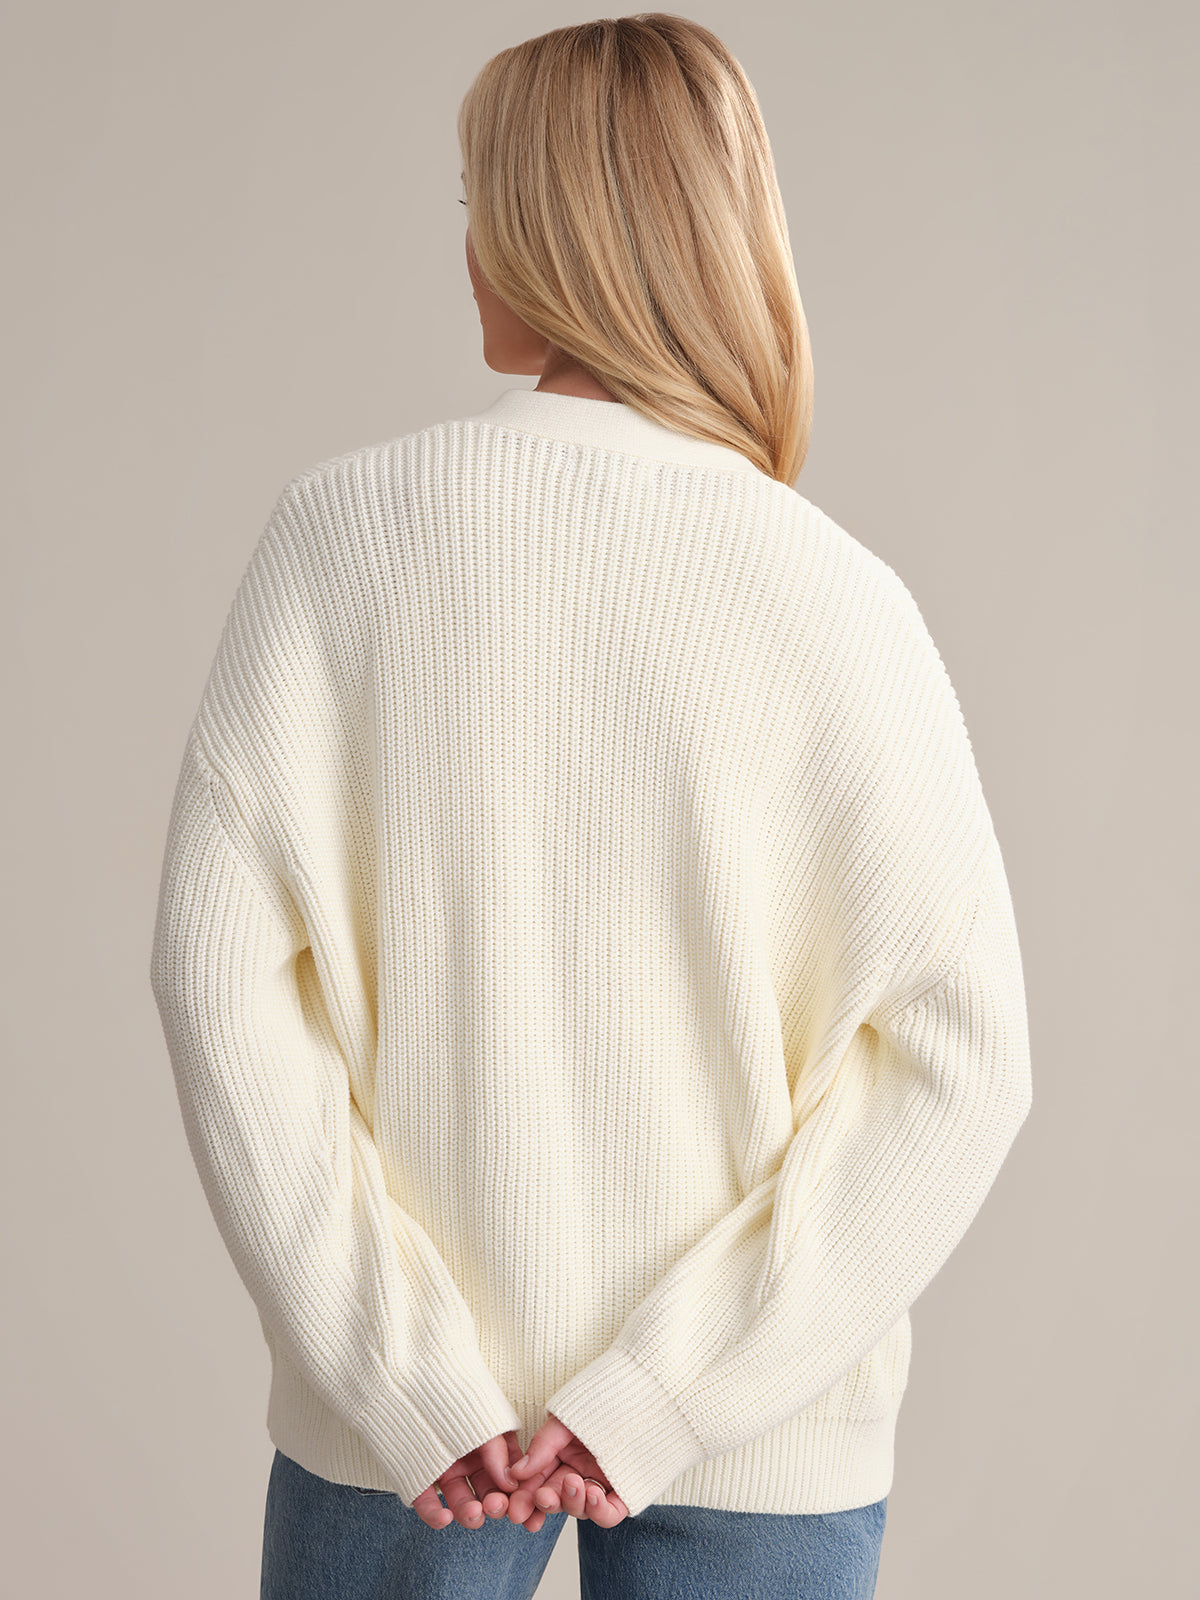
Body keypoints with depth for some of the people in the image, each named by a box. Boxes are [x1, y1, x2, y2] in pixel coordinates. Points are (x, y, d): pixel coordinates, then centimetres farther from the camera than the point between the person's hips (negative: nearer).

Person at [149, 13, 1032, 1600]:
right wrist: (668, 1394, -11)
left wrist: (407, 1380, -10)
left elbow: (220, 964, -13)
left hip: (402, 1408, 0)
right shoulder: (831, 594, -11)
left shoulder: (345, 531, -10)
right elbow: (963, 1051, -13)